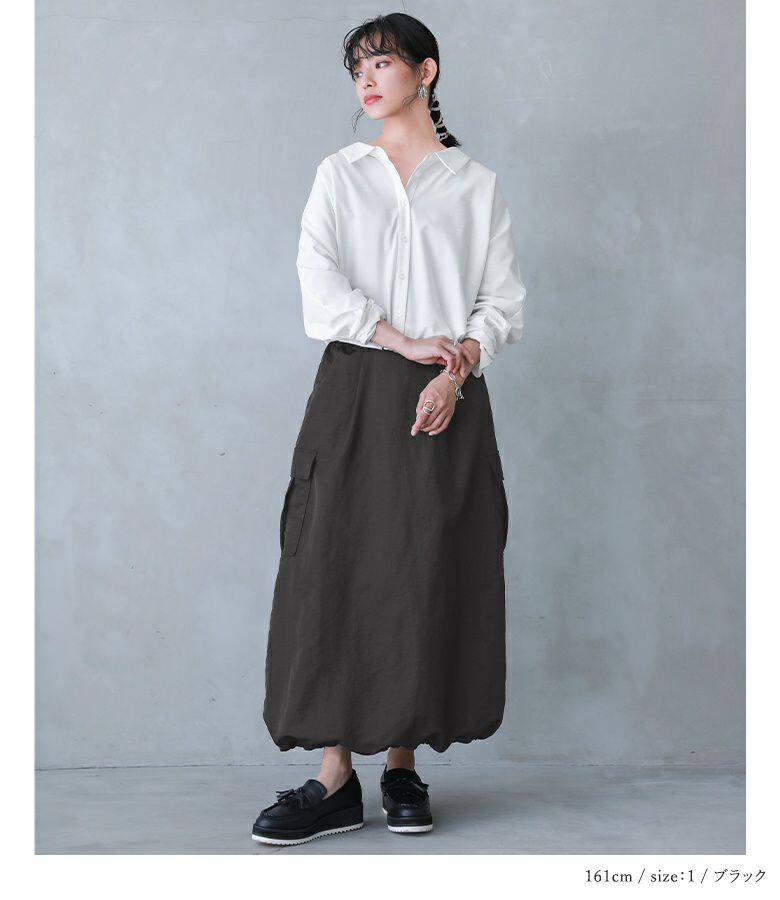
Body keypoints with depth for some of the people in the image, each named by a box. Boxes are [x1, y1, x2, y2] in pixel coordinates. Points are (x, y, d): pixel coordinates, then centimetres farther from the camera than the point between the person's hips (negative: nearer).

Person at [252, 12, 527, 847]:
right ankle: (335, 779, -3)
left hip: (447, 399, 0)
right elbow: (319, 286, -1)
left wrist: (456, 367, -12)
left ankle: (402, 764, 9)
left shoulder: (475, 185, 11)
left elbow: (503, 302, 5)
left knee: (430, 579, -2)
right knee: (337, 568, -6)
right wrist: (402, 341, -11)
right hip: (355, 391, 0)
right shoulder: (340, 175, 12)